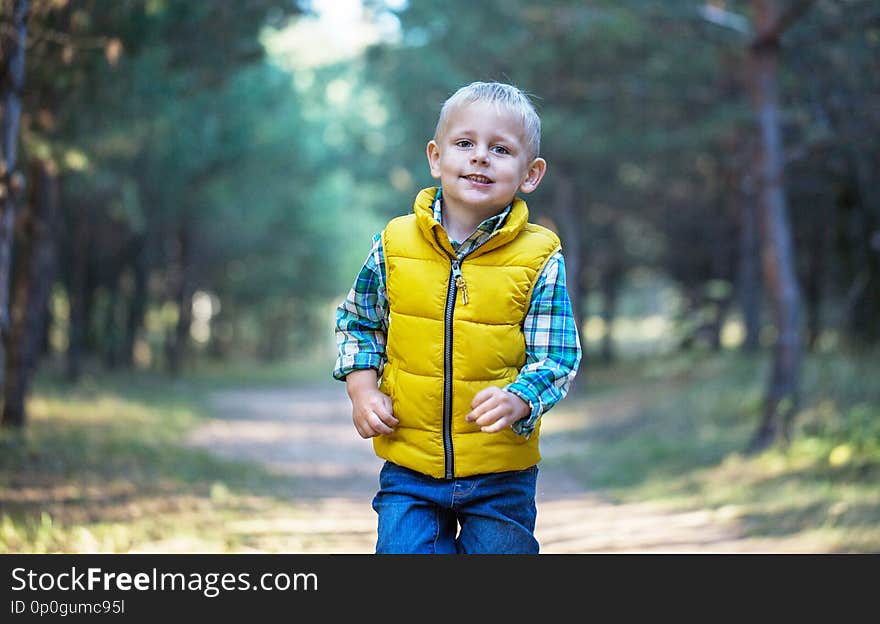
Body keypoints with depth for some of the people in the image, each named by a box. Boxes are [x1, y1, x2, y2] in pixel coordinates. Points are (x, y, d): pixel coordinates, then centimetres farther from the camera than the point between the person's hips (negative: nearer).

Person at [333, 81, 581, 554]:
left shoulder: (539, 260, -8)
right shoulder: (394, 245, -2)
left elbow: (557, 358, -6)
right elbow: (358, 322, 13)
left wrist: (518, 399, -25)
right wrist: (363, 390, 0)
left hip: (502, 473, -1)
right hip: (409, 465, 1)